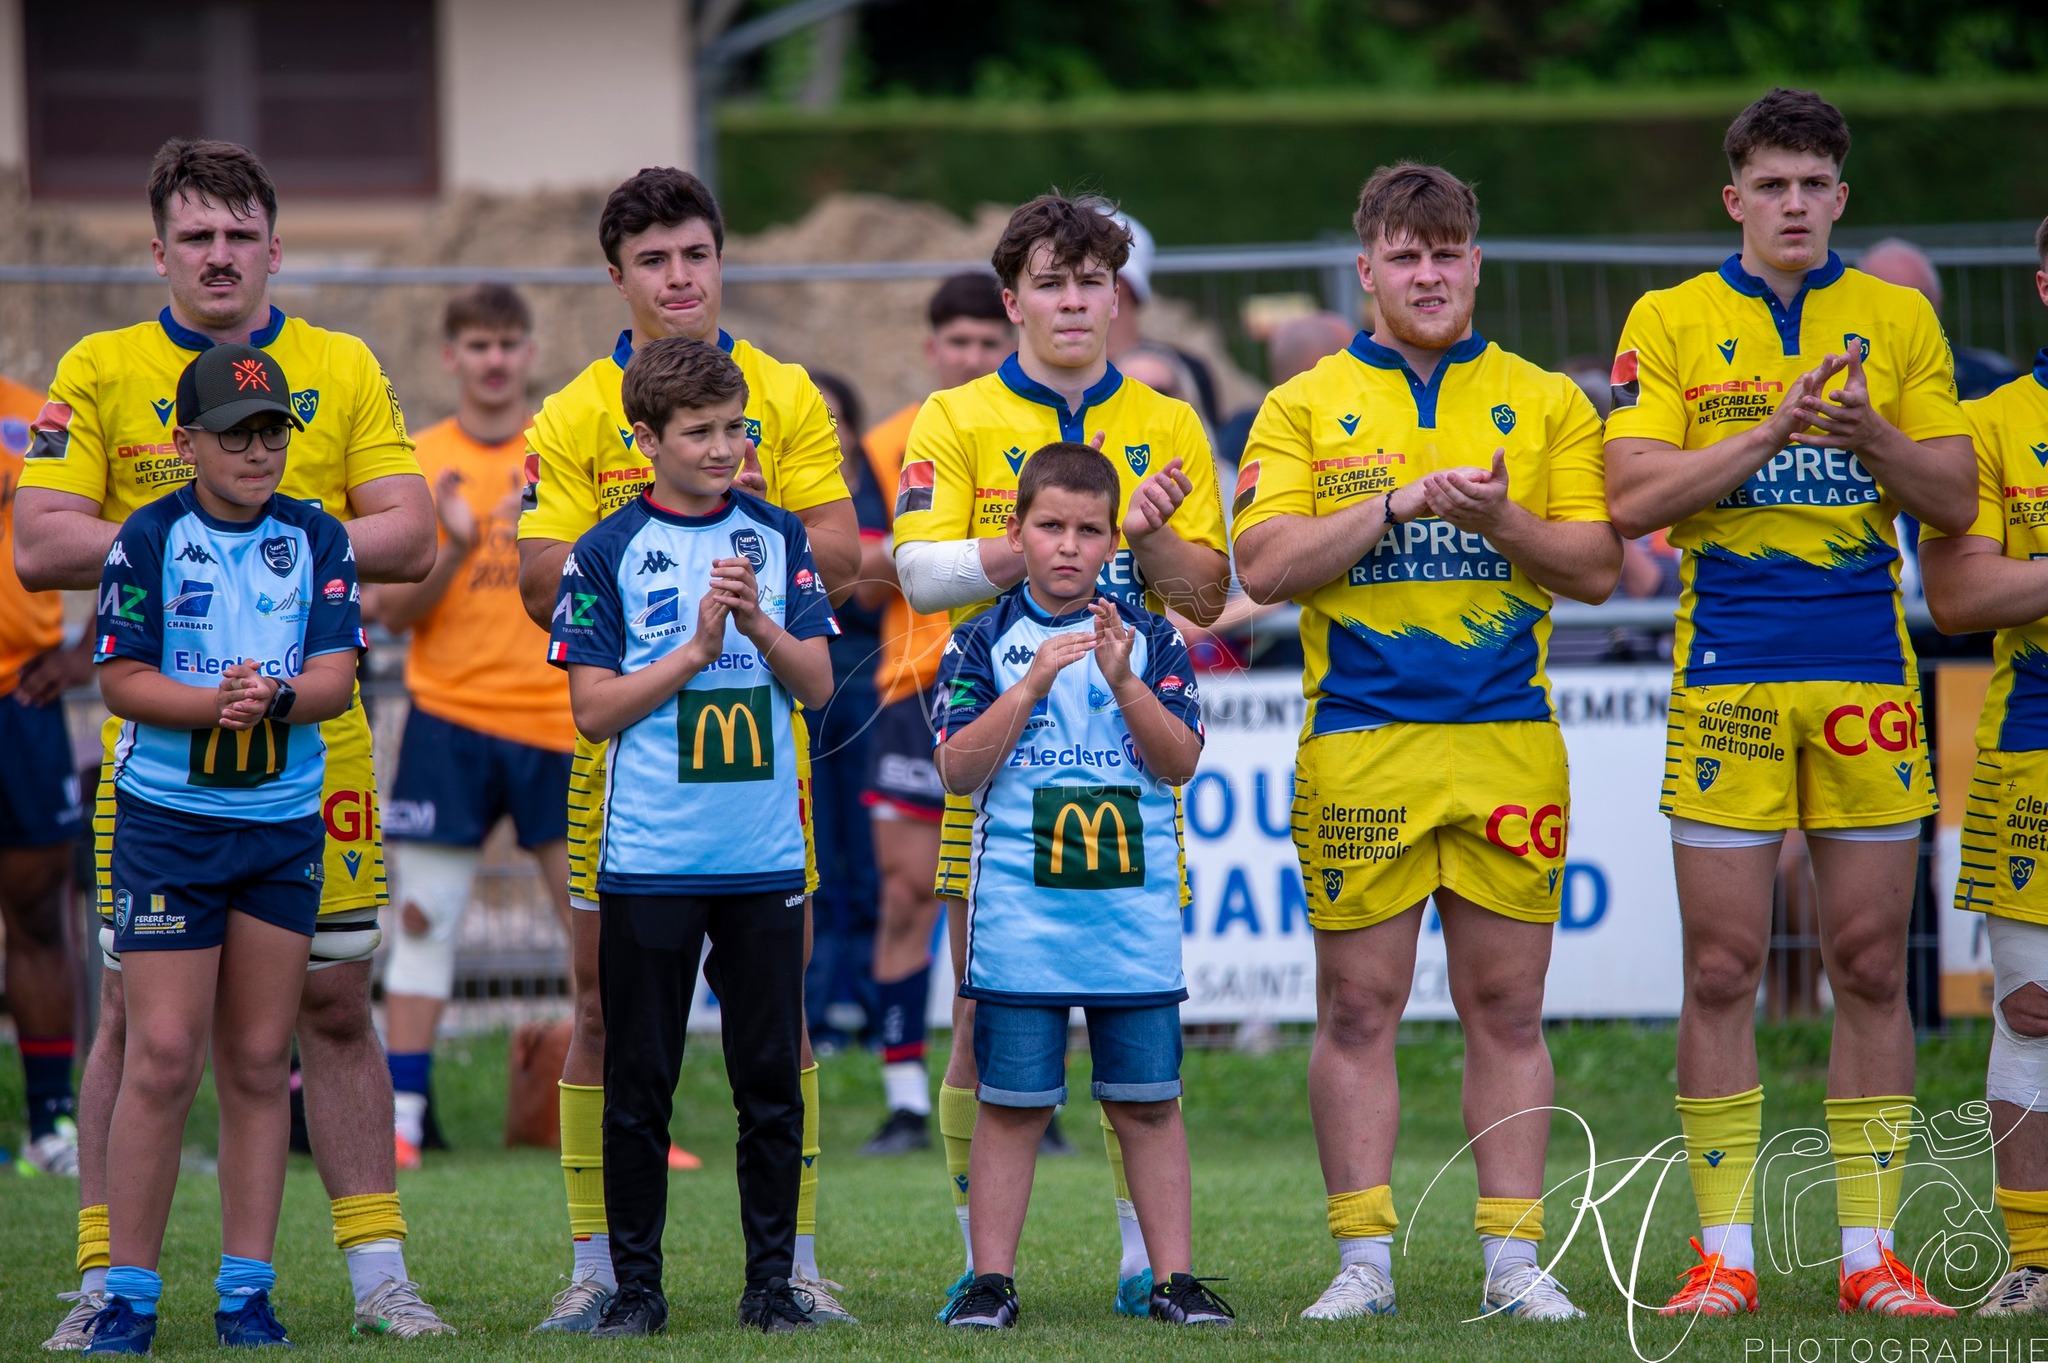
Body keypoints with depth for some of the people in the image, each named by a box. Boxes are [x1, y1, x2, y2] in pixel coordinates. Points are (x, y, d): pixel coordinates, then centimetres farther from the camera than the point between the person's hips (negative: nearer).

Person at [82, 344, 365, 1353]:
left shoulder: (317, 541, 5)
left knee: (259, 1061, 5)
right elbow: (122, 682, -7)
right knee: (164, 1056, -8)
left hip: (285, 826, 3)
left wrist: (274, 697, -23)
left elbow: (336, 677, -2)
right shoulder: (148, 540, -3)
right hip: (167, 820, -3)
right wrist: (218, 705, -23)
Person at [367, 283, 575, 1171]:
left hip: (556, 718, 1)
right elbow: (393, 611, 0)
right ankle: (400, 1121, 2)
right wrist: (451, 548, -17)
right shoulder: (414, 463, 3)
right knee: (424, 916, -3)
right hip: (449, 716, -1)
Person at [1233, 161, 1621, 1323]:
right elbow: (1266, 565, -4)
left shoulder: (1547, 403, 10)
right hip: (1359, 740, -1)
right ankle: (1365, 1259, 5)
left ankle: (1515, 1257, 7)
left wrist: (1498, 517, -13)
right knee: (1359, 1009, 0)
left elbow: (1598, 569, 4)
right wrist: (1399, 503, -13)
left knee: (1507, 1009, 3)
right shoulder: (1306, 408, 7)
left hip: (1509, 737, 1)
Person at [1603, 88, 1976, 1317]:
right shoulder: (1671, 324, 4)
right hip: (1728, 676, -1)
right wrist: (1771, 431, -17)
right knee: (1723, 967, -2)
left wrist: (1869, 436, -14)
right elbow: (1634, 498, -6)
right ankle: (1725, 1252, 3)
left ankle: (1872, 1251, 7)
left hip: (1869, 673, 1)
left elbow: (1954, 503, 5)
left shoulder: (1898, 320, 9)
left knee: (1872, 964, 2)